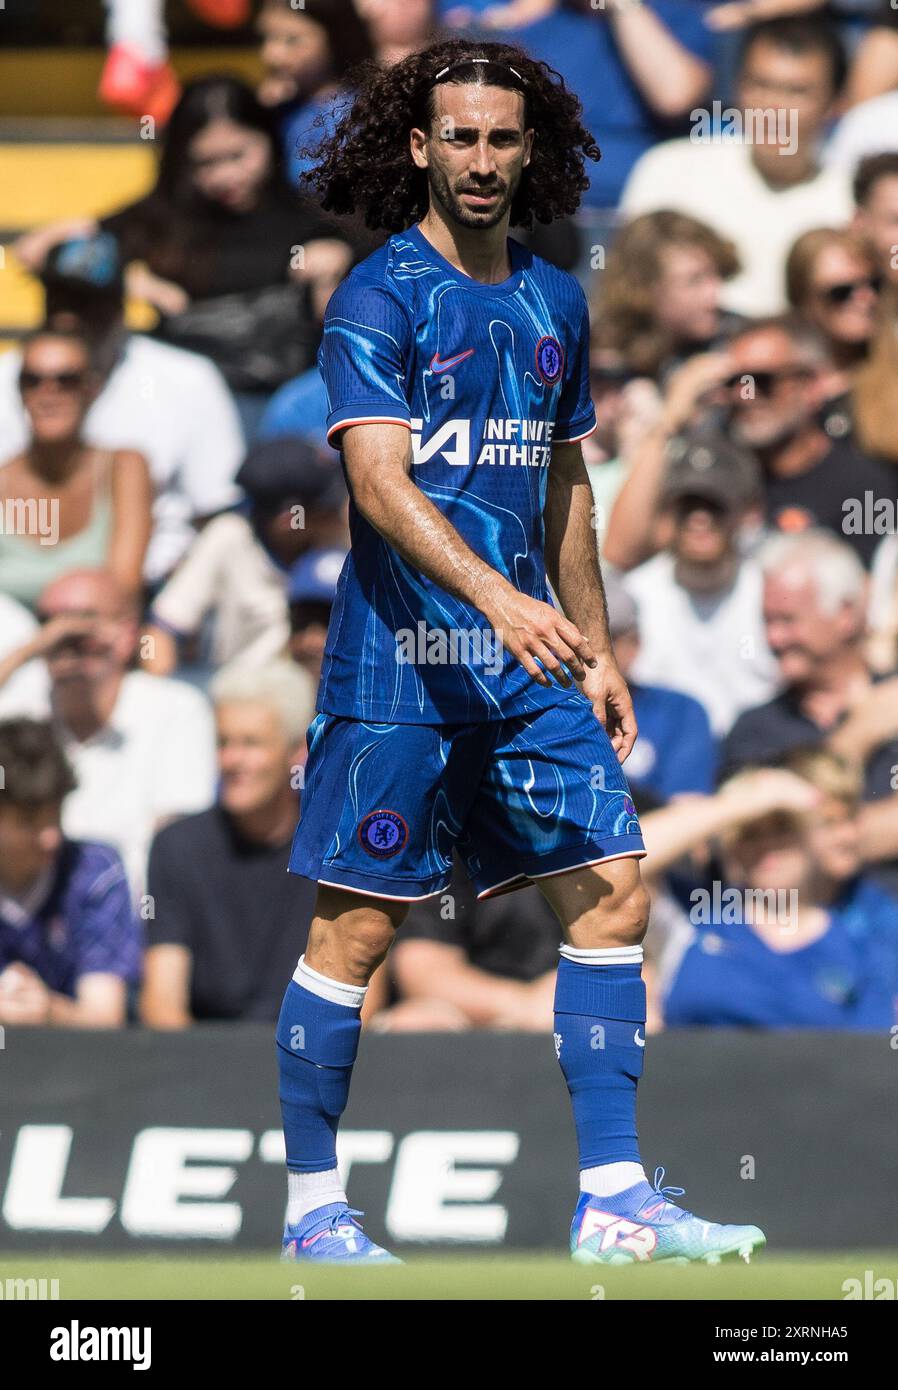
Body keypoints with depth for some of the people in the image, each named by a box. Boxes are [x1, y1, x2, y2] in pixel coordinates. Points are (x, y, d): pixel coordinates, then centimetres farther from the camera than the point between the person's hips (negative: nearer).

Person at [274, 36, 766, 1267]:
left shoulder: (555, 304, 12)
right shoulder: (380, 299, -9)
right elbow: (379, 482, -20)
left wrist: (597, 652, 18)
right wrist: (498, 599, -31)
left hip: (529, 664, 6)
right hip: (398, 660, -6)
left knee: (612, 892, -1)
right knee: (355, 929, -2)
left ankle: (612, 1199, 2)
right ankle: (312, 1207, 9)